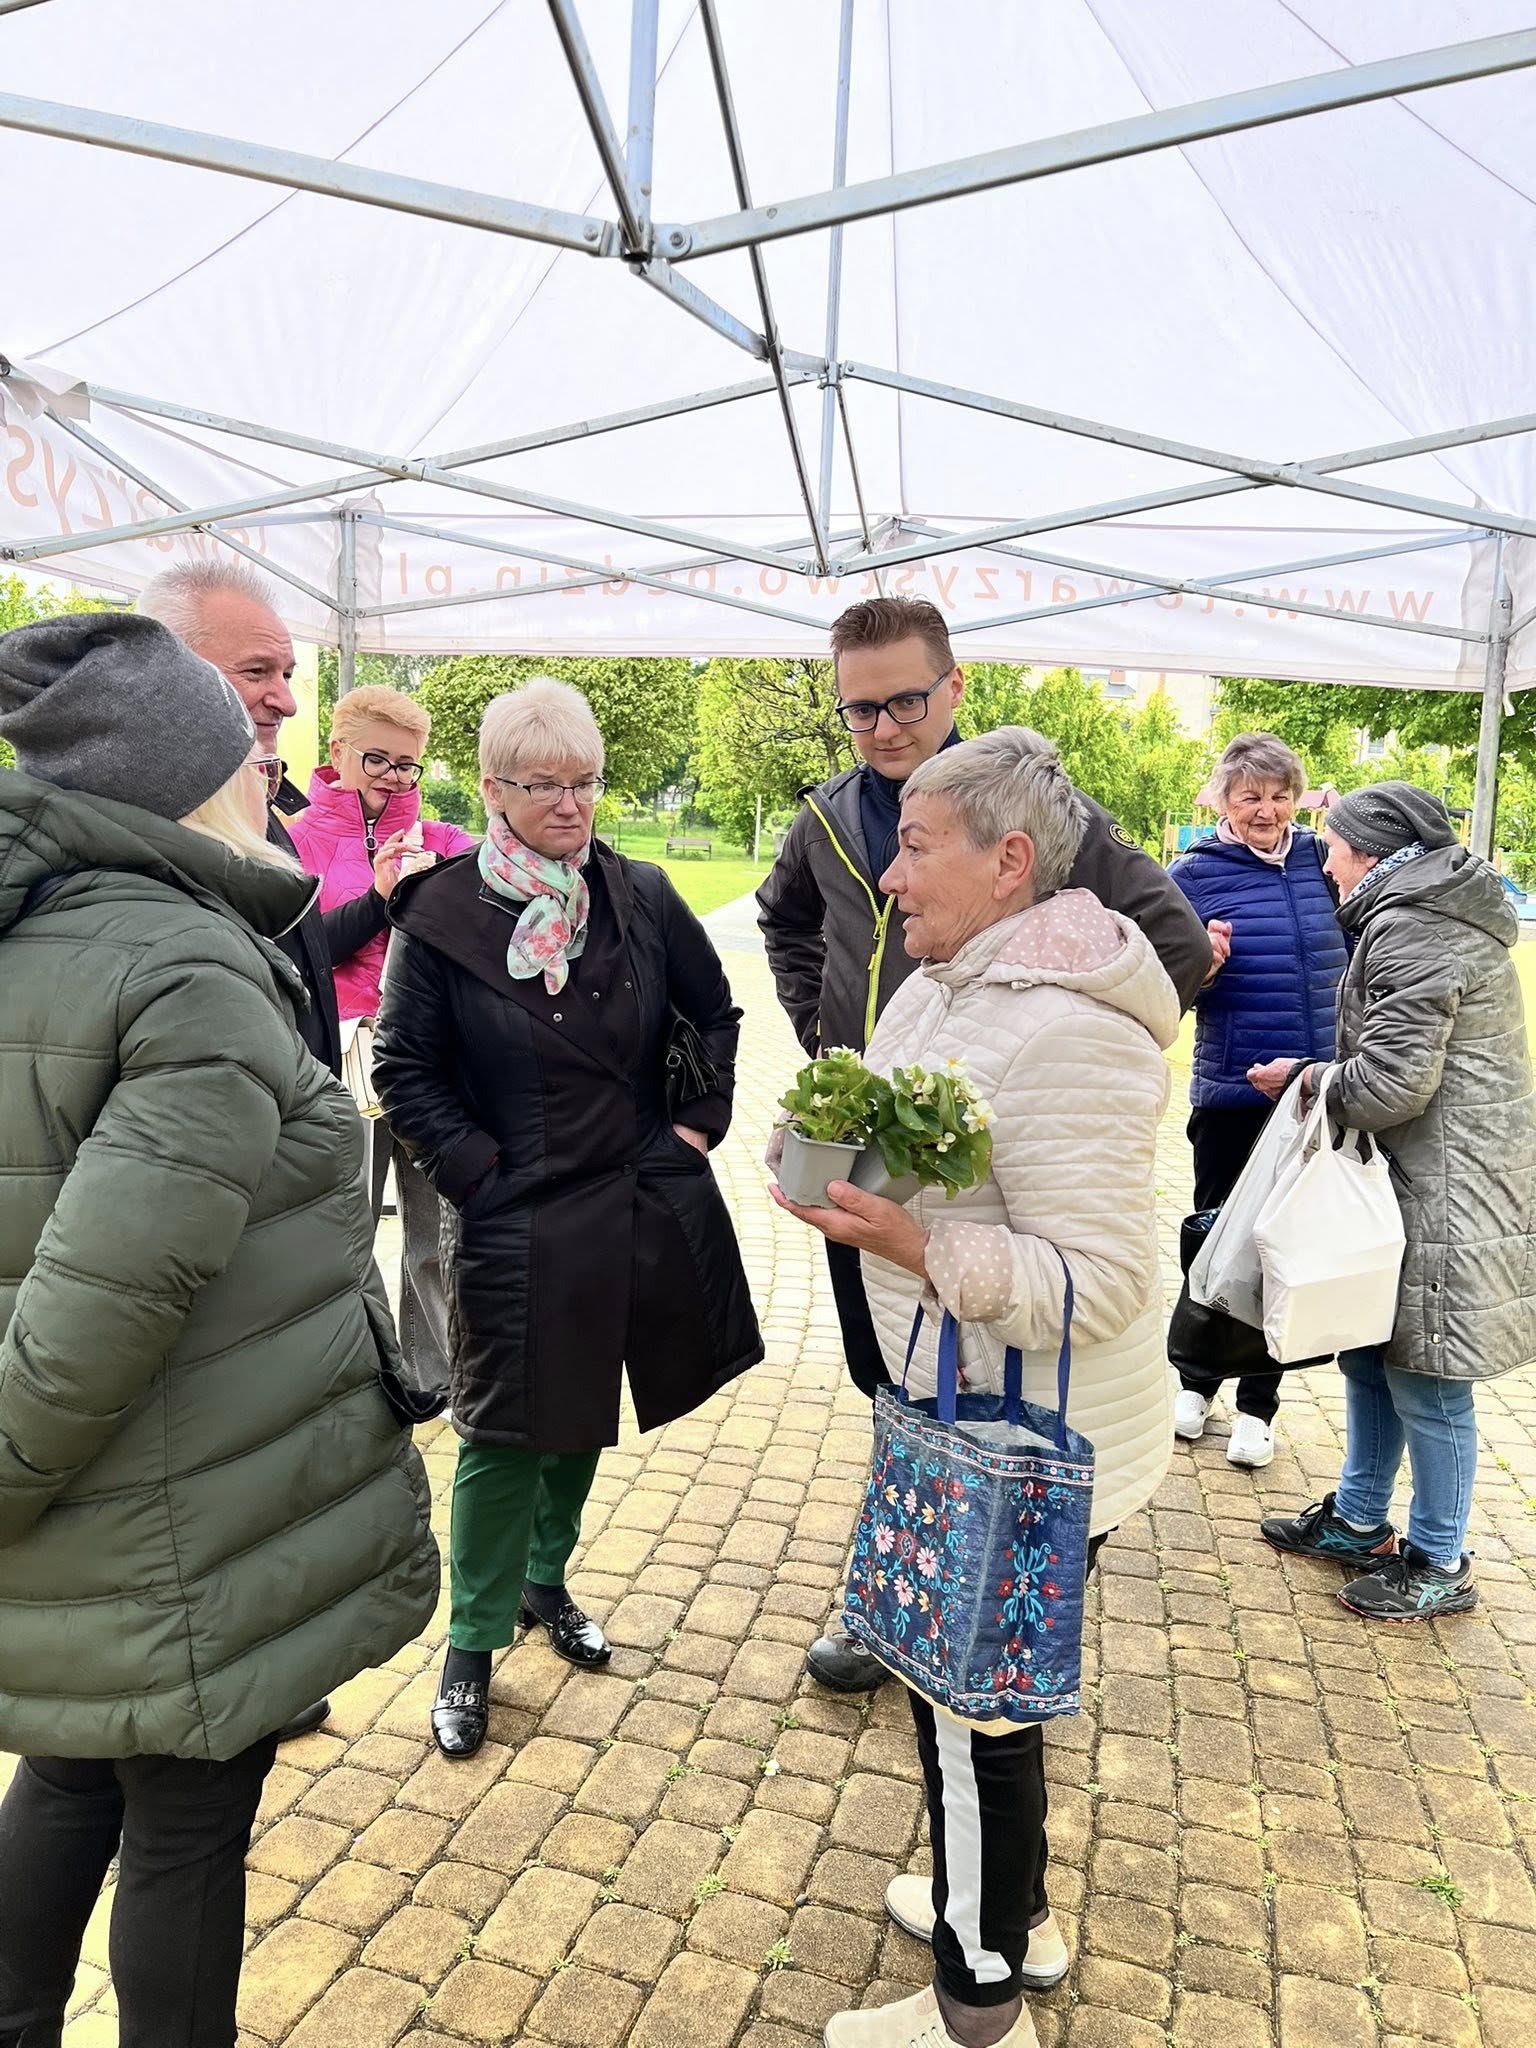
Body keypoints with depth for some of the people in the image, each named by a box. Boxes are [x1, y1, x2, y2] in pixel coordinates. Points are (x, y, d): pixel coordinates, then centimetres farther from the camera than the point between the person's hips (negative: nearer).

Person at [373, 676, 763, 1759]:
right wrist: (475, 1171, -10)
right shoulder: (444, 916, -9)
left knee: (581, 1417, 21)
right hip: (516, 1224, -4)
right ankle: (474, 1642, 27)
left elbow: (716, 1013, 11)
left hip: (642, 1206, 4)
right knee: (505, 1437, 4)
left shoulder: (642, 897, -1)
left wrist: (701, 1123, 3)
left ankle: (545, 1580, 45)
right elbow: (405, 1069, -3)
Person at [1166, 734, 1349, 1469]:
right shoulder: (1197, 873, -6)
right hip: (1231, 1096, -3)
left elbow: (1352, 957, 12)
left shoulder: (1318, 858, 3)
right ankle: (1197, 1380, 33)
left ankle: (1258, 1403, 27)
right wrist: (1198, 965, -27)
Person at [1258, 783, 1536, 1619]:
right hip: (1411, 1181, 10)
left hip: (1449, 1193, -10)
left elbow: (1392, 1081, -21)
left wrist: (1308, 1079, -6)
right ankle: (1358, 1522, 32)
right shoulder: (1430, 914, 15)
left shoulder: (1412, 931, -17)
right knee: (1367, 1349, 18)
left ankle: (1439, 1565, 19)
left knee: (1424, 1381, 2)